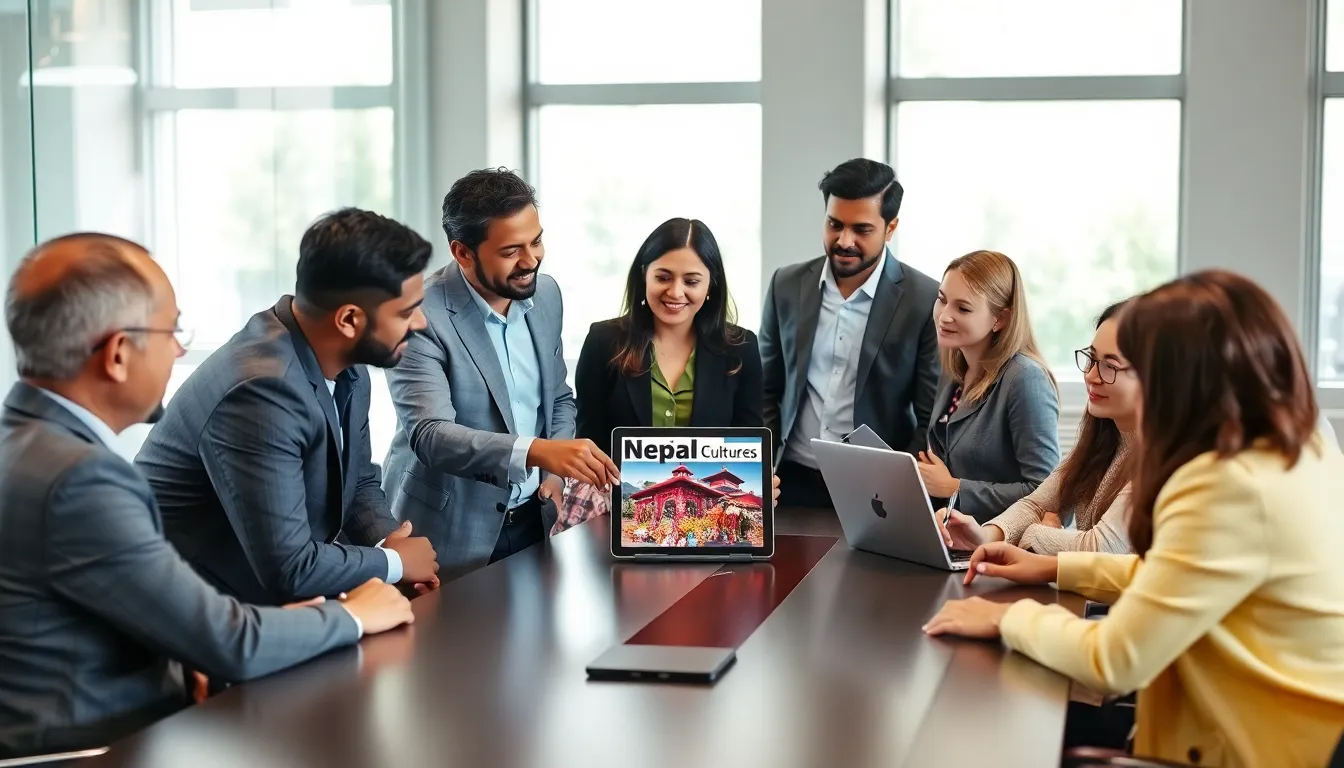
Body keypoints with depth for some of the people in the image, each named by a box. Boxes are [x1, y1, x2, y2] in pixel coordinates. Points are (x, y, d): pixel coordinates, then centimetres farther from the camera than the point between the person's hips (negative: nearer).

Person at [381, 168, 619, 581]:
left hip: (534, 518, 6)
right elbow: (428, 434, -29)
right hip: (449, 535, -5)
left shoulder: (545, 294, 2)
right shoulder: (421, 315, -19)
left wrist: (557, 471, -3)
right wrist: (536, 451, -42)